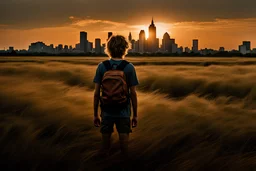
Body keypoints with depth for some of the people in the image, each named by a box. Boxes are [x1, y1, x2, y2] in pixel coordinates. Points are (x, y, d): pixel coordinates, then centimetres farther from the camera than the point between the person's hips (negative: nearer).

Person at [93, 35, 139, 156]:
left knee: (106, 137, 13)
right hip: (124, 113, -1)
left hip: (106, 111, 1)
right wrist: (135, 115, 3)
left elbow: (96, 93, -5)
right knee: (123, 138, 8)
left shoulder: (102, 66, -5)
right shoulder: (129, 67, -8)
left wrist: (95, 114, 4)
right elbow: (133, 93, -7)